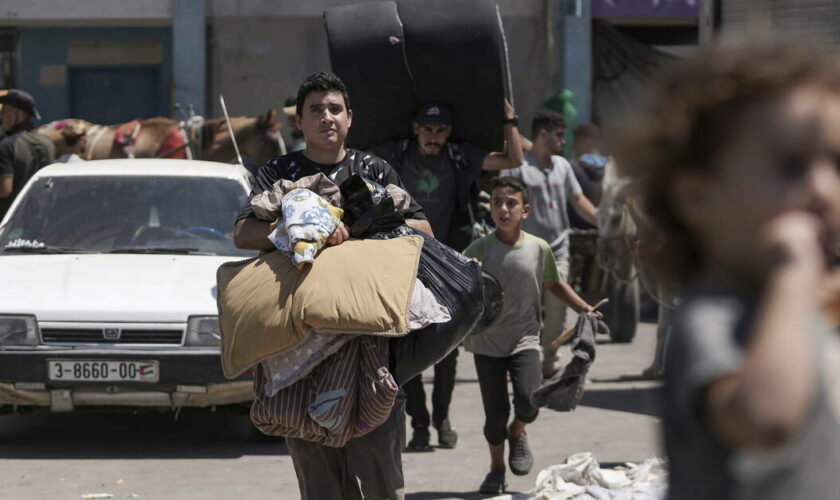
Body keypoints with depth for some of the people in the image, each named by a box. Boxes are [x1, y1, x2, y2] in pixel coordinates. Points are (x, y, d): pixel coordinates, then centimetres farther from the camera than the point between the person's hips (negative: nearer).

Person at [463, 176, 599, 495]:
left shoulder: (539, 249, -3)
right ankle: (496, 470, 25)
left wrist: (584, 308, 10)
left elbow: (553, 284, 15)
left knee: (529, 400, -19)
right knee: (495, 412, 1)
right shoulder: (478, 250, -9)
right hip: (487, 341, -1)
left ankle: (517, 433, 16)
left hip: (524, 338, 1)